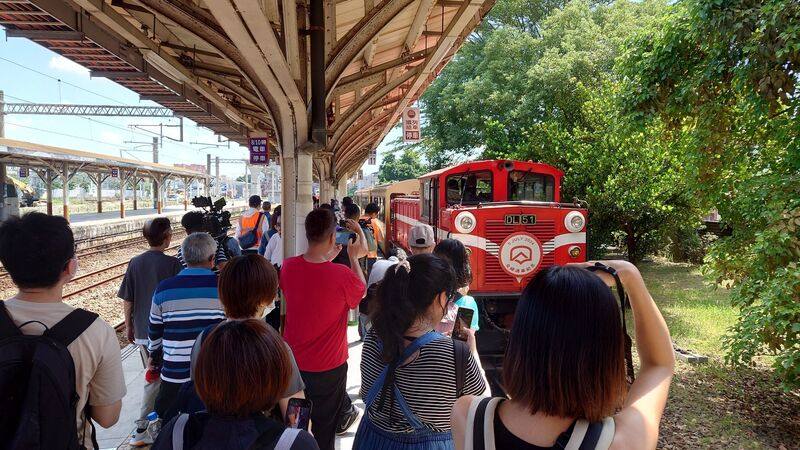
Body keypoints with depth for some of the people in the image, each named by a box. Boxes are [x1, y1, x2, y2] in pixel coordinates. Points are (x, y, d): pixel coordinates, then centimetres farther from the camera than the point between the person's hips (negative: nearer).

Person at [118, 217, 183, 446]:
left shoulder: (135, 263, 0)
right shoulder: (172, 264, -12)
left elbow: (127, 300, 4)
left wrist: (128, 326, 16)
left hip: (141, 330, 4)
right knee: (154, 379, 6)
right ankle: (142, 429, 10)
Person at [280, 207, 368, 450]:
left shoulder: (288, 266, -14)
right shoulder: (343, 275, -28)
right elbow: (363, 294, -5)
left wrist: (326, 258, 9)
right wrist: (354, 257, 0)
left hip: (293, 363, 4)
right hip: (329, 368, -4)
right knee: (324, 430, 18)